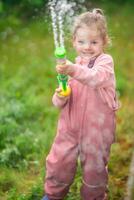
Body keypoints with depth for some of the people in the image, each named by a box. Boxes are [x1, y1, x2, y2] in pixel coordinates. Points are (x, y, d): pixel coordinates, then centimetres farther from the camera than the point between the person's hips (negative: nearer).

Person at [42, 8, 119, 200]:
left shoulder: (105, 60, -12)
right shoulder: (75, 64, 7)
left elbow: (97, 77, -35)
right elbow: (66, 92, 11)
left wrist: (74, 70, -53)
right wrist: (59, 98, -14)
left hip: (97, 126, -4)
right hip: (71, 124, 5)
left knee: (94, 166, 11)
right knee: (59, 161, 9)